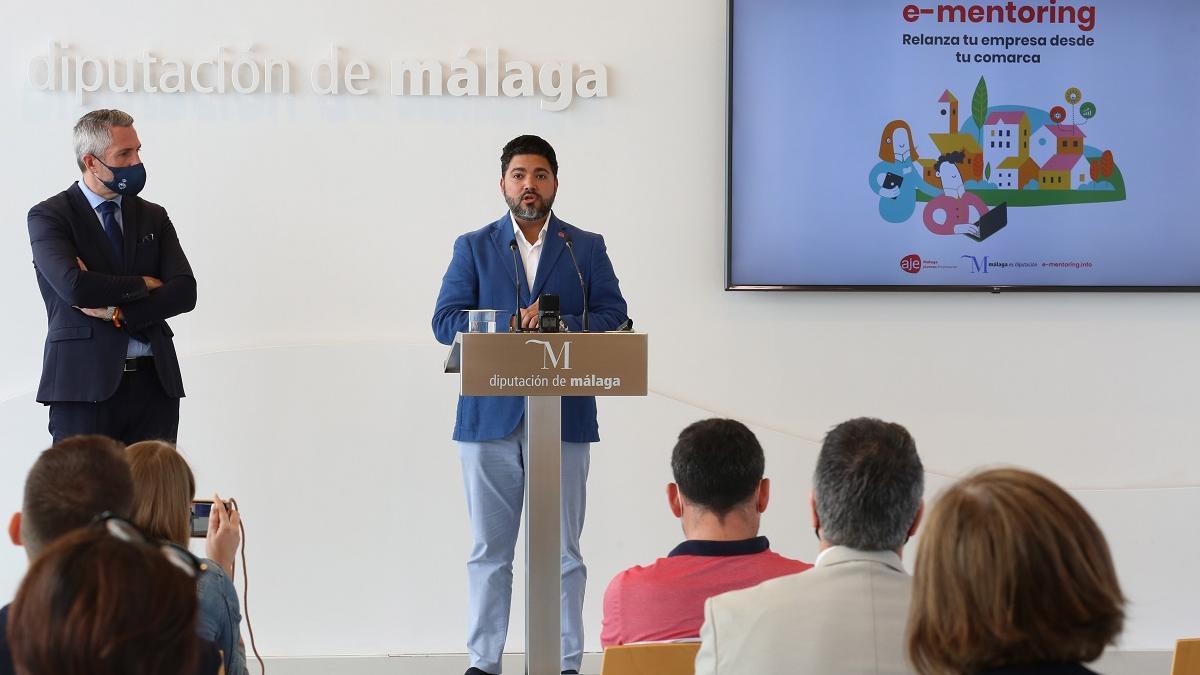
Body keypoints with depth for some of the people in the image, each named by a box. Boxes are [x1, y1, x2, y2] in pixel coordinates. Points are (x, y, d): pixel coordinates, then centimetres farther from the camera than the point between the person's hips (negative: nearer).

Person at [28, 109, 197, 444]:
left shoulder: (153, 217, 15)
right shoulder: (48, 216, 1)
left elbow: (185, 292, 3)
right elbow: (74, 286, -16)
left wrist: (117, 311, -9)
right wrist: (143, 285, -3)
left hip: (155, 382, 4)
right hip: (85, 382, -4)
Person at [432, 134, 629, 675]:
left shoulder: (587, 248, 9)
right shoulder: (473, 248, 9)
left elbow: (614, 317, 0)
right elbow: (446, 321, -1)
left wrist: (557, 324, -16)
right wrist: (512, 327, -15)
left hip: (563, 419, 0)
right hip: (490, 419, 0)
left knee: (563, 551, 4)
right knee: (488, 550, 6)